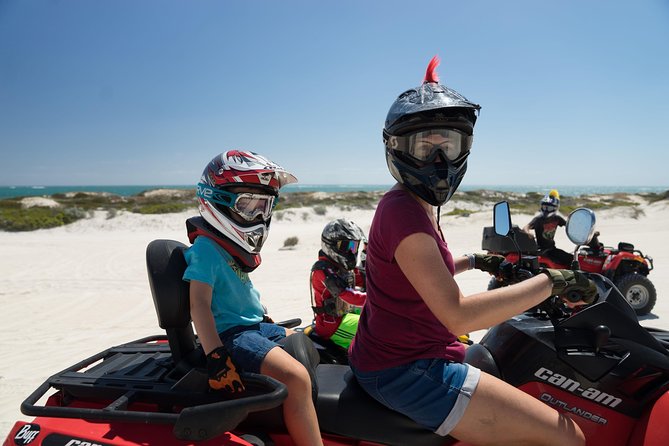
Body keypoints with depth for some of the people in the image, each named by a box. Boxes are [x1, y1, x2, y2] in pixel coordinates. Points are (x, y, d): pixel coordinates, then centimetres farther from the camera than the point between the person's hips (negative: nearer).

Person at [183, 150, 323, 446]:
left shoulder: (234, 244, 12)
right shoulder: (206, 248, -16)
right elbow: (199, 303, -23)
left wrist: (265, 319, 28)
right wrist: (216, 358, -30)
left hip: (255, 326, 11)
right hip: (231, 333, -11)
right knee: (297, 378, -28)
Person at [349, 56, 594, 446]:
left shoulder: (413, 205, 10)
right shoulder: (405, 212, -23)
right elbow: (458, 314, -30)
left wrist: (473, 262, 19)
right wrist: (553, 280, -23)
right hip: (406, 370, -10)